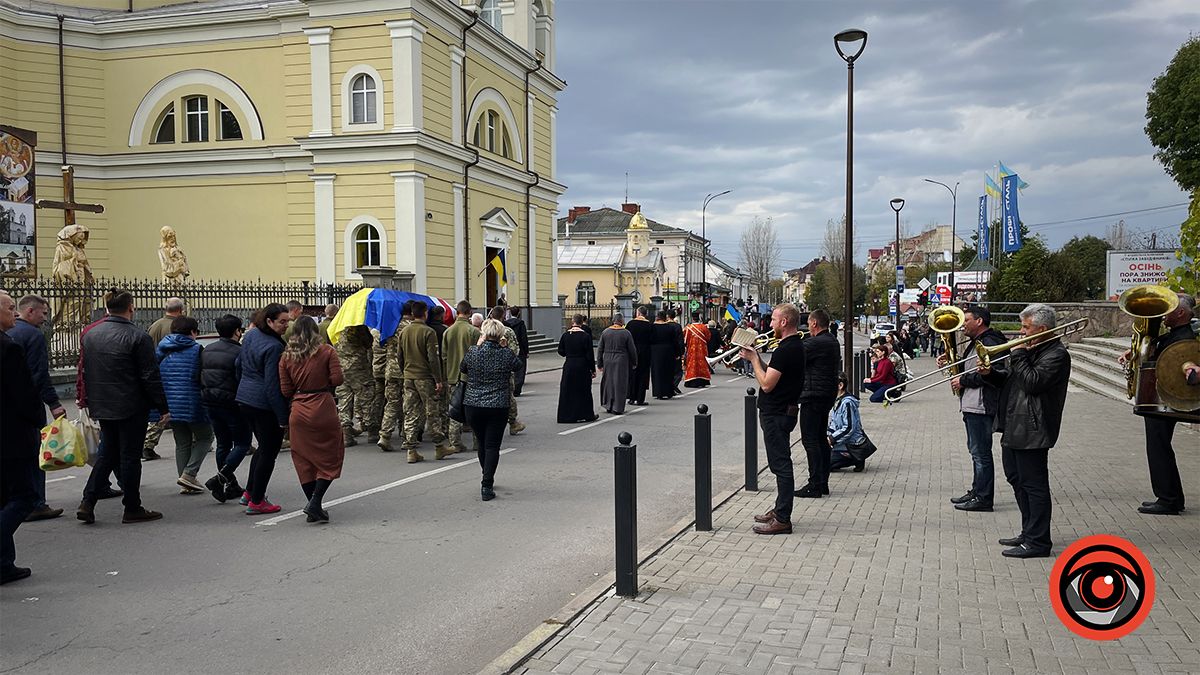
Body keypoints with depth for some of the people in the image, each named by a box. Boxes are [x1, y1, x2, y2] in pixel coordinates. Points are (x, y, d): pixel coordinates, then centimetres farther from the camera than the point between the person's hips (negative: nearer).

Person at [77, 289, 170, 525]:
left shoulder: (90, 334, 7)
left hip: (102, 407, 6)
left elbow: (85, 371, 15)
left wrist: (90, 401, 24)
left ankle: (87, 502, 8)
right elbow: (151, 376, -14)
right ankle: (132, 509, 10)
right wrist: (163, 408, -9)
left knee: (108, 453, 17)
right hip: (131, 408, -6)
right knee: (130, 456, 2)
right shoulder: (137, 337, -15)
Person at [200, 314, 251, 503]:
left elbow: (199, 376, 14)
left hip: (209, 403, 7)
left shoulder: (207, 350, 9)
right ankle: (220, 477, -14)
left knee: (223, 443, 15)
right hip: (231, 403, -7)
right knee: (242, 443, 3)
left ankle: (231, 485, 18)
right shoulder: (239, 351, -13)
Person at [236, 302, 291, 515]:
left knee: (264, 447, 23)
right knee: (269, 451, 3)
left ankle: (249, 492, 28)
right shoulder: (274, 346, -19)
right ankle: (256, 502, 8)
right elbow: (272, 385, -21)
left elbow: (239, 365, 18)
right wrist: (283, 417, -17)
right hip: (264, 405, -9)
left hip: (244, 399, 9)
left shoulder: (249, 336, 7)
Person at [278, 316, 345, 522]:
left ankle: (314, 507, 14)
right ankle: (315, 503, -9)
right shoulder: (326, 351, -4)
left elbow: (285, 391, 3)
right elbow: (337, 379, -10)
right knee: (331, 456, 6)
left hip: (298, 412, 3)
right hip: (323, 408, -3)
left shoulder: (286, 356, 5)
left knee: (304, 459, 12)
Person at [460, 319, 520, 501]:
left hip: (473, 405, 2)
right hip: (498, 407, -2)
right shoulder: (506, 354, -8)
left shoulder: (472, 352, -5)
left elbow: (463, 373, 12)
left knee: (481, 442, 18)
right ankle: (487, 486, -5)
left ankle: (487, 480, 34)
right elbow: (519, 367, 11)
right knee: (492, 445, 2)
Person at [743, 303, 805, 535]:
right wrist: (756, 357, 7)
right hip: (783, 411, 11)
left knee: (781, 464, -7)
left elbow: (766, 384, -22)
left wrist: (753, 359, -10)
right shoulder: (796, 346, 13)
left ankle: (782, 520, -4)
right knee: (781, 464, 17)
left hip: (777, 414, -11)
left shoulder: (785, 350, -20)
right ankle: (780, 510, 27)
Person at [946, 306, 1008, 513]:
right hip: (971, 406, 11)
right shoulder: (976, 343, 19)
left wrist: (963, 380, -17)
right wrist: (951, 363, 7)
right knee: (976, 451, 17)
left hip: (981, 407, -11)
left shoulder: (990, 343, -15)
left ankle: (983, 499, -1)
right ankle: (976, 492, 27)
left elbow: (993, 375, -24)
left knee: (981, 453, -6)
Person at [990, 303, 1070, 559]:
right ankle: (1029, 533, 30)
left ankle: (1038, 542, 2)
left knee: (1034, 485, -5)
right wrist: (991, 374, 5)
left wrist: (1018, 356, -14)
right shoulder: (1031, 349, 18)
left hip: (1032, 429, -10)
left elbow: (1033, 382, -24)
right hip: (1014, 427, 10)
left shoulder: (1056, 354, -12)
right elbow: (1012, 381, 21)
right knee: (1018, 480, 18)